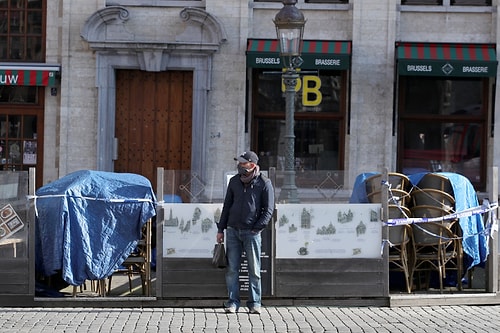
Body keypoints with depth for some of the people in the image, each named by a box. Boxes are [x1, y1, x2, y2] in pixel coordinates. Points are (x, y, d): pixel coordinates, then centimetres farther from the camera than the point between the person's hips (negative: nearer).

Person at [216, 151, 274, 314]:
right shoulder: (234, 181, 10)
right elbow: (227, 206, 16)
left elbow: (268, 210, -2)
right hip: (233, 231, 4)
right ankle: (232, 302, 7)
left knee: (254, 270, 2)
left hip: (251, 232, -3)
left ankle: (255, 303, 9)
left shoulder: (264, 183, -3)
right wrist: (221, 229, 12)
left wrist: (257, 228, -11)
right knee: (232, 269, 2)